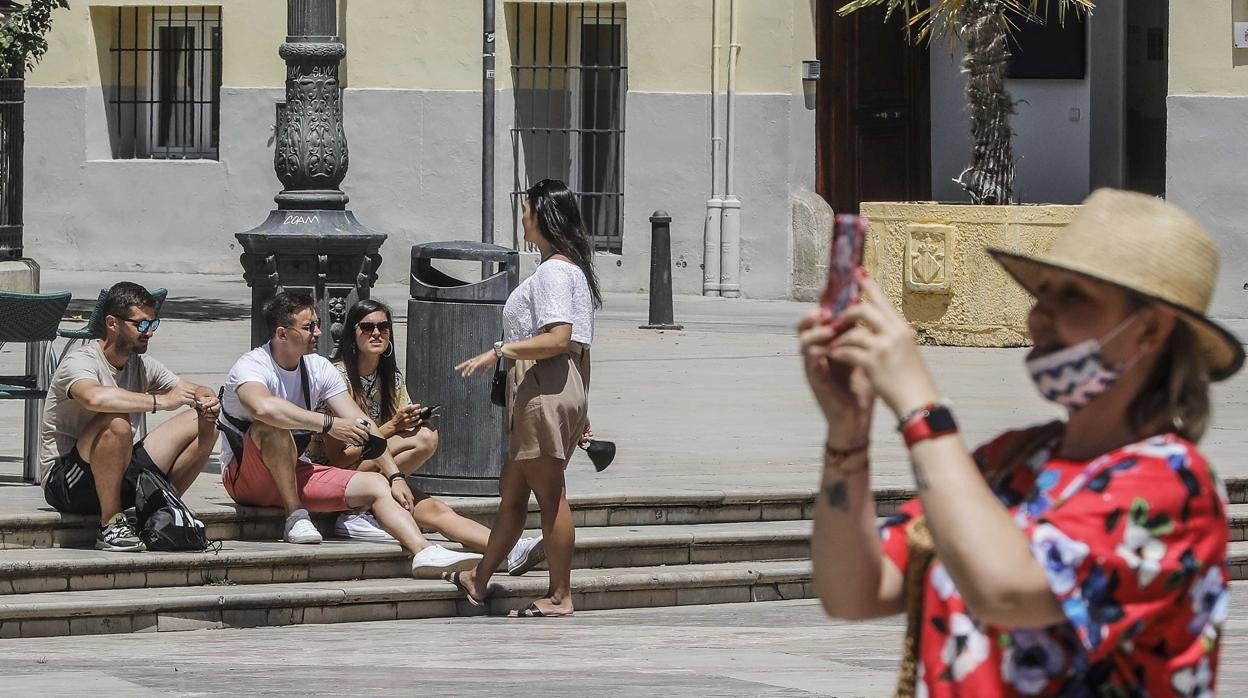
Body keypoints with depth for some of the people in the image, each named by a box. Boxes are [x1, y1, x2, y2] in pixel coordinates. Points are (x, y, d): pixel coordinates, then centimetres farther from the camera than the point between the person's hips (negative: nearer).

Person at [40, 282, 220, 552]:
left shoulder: (142, 365, 7)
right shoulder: (80, 362, -17)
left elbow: (197, 391, 11)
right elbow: (95, 397, -40)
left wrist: (206, 401, -15)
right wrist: (161, 401, -35)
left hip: (119, 477, 7)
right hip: (64, 485, -7)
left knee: (204, 425, 1)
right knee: (117, 422, -37)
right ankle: (110, 525, -24)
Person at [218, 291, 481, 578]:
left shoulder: (318, 368, 3)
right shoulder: (251, 367, -18)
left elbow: (360, 423, 0)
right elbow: (263, 407, -41)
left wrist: (395, 476, -10)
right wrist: (329, 424, -39)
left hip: (294, 473, 6)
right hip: (246, 477, -6)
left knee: (376, 484, -12)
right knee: (272, 427, -37)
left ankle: (424, 552, -30)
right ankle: (295, 516, -27)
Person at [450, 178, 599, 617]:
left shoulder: (553, 271, -13)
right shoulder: (572, 268, 18)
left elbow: (558, 338, -24)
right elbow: (580, 348, 20)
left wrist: (500, 351, -21)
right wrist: (582, 409, 23)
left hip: (545, 392, -11)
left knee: (551, 495, -5)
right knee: (511, 492, 16)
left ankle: (560, 596, -1)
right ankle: (479, 581, 23)